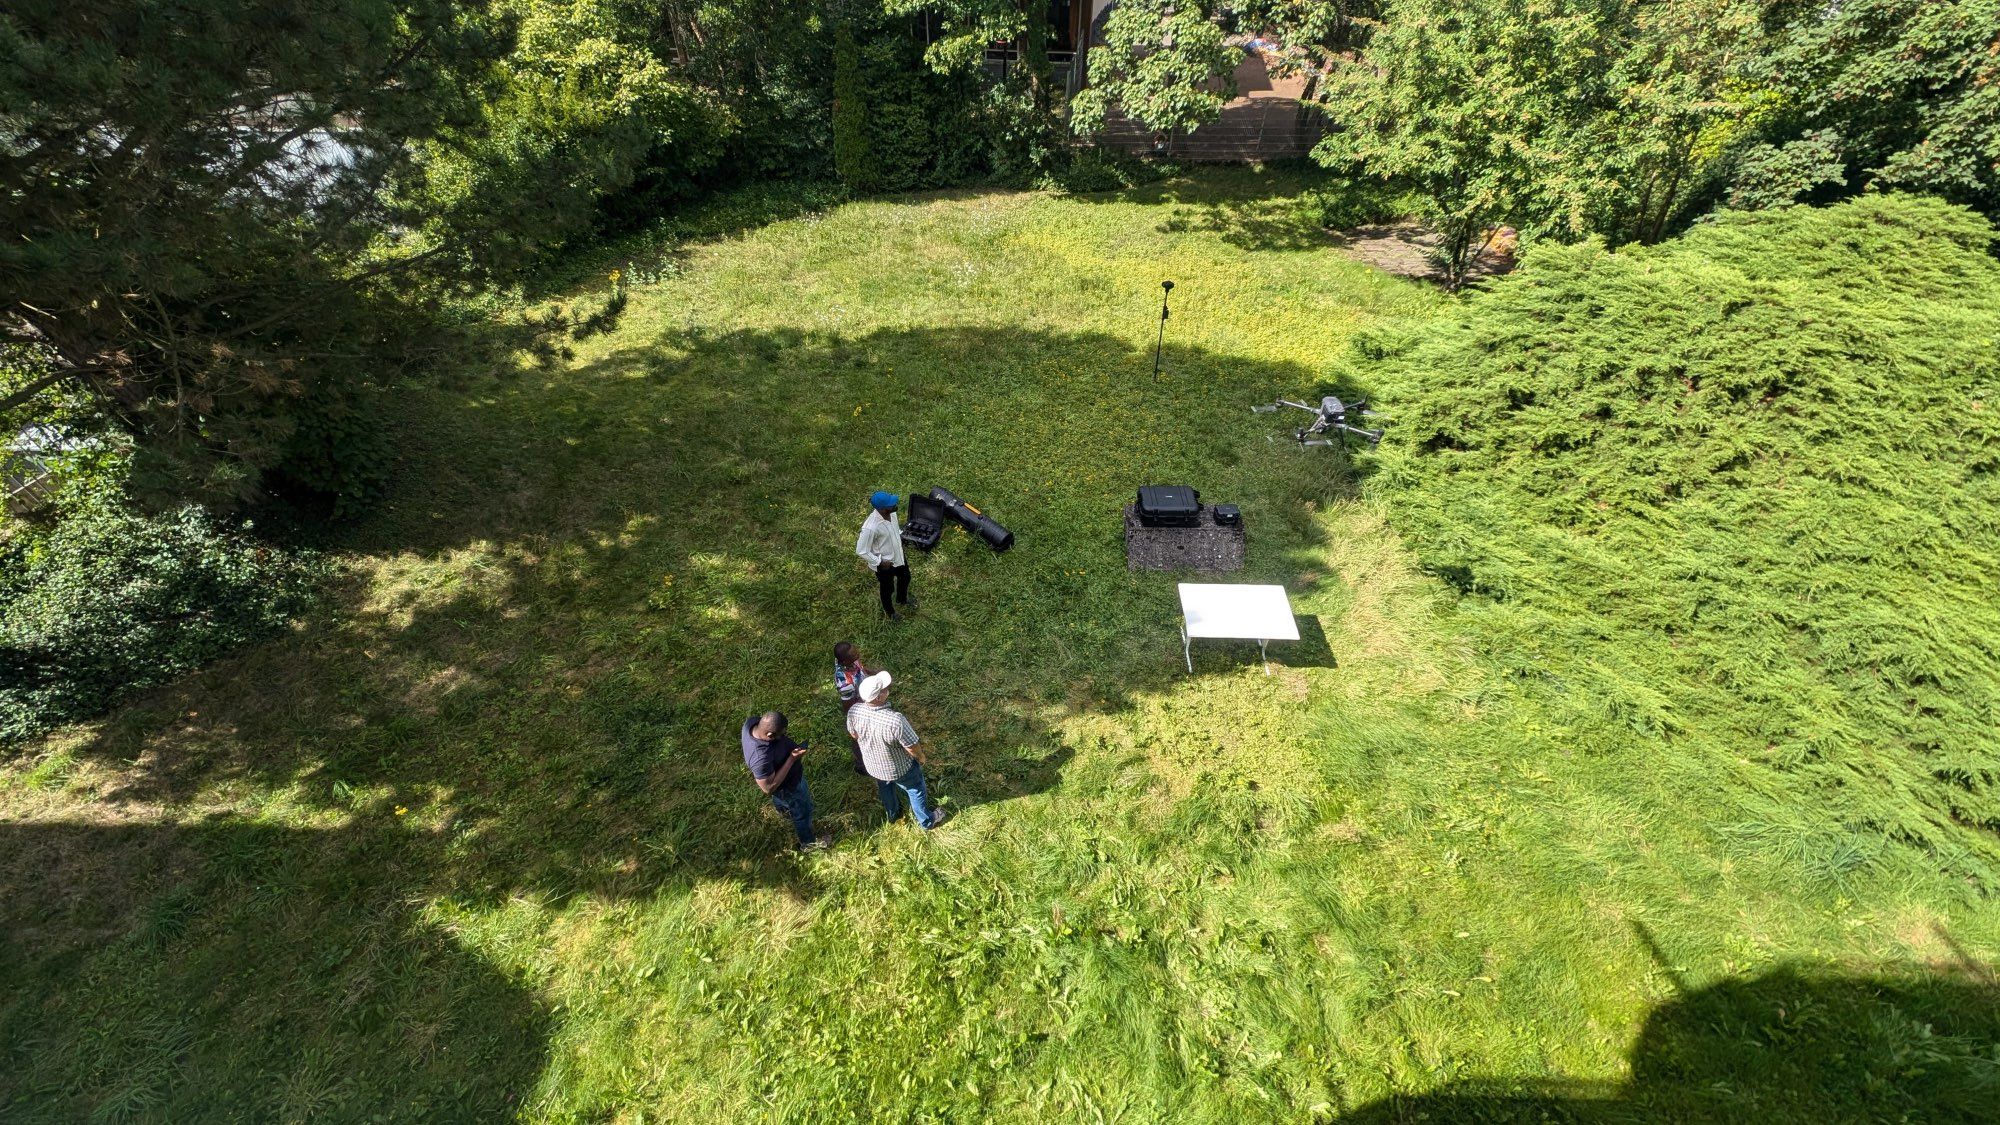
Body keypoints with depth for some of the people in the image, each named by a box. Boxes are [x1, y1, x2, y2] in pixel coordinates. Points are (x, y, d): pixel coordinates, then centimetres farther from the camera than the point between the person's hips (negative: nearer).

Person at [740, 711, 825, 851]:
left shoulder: (752, 721, -27)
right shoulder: (760, 758, -47)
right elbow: (769, 788, -33)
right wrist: (792, 759, -35)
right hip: (788, 786, -7)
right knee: (803, 812, 22)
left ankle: (782, 806, 72)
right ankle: (808, 842, 49)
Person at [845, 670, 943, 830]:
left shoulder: (854, 711, -27)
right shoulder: (895, 720, -44)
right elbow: (912, 748, -28)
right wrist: (921, 758, -5)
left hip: (873, 765, 5)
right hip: (900, 768, -4)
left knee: (885, 789, 35)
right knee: (916, 791, 25)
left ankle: (893, 815, 62)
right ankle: (927, 821, 50)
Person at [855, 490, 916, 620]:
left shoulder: (891, 512, -18)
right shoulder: (870, 528, -39)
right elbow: (861, 551, -27)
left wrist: (899, 535, 6)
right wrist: (880, 562, -22)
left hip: (898, 554, 7)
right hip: (884, 563, -7)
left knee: (905, 578, 30)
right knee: (888, 589, 21)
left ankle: (902, 600, 62)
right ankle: (889, 611, 53)